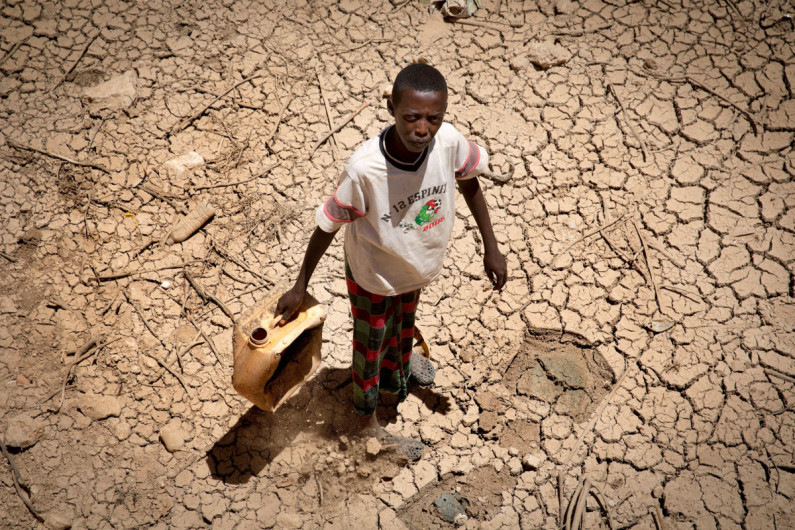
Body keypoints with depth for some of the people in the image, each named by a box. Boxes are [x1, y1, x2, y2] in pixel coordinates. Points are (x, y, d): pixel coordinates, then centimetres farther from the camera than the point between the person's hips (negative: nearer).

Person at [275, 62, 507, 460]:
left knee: (403, 322, 32)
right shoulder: (363, 169, -39)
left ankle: (395, 375, 66)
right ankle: (367, 423, 48)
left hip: (415, 265, 4)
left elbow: (470, 185, -5)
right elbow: (328, 226, -24)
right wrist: (300, 287, -13)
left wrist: (491, 248, 1)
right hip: (373, 275, -4)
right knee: (371, 344, 20)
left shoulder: (449, 142, -28)